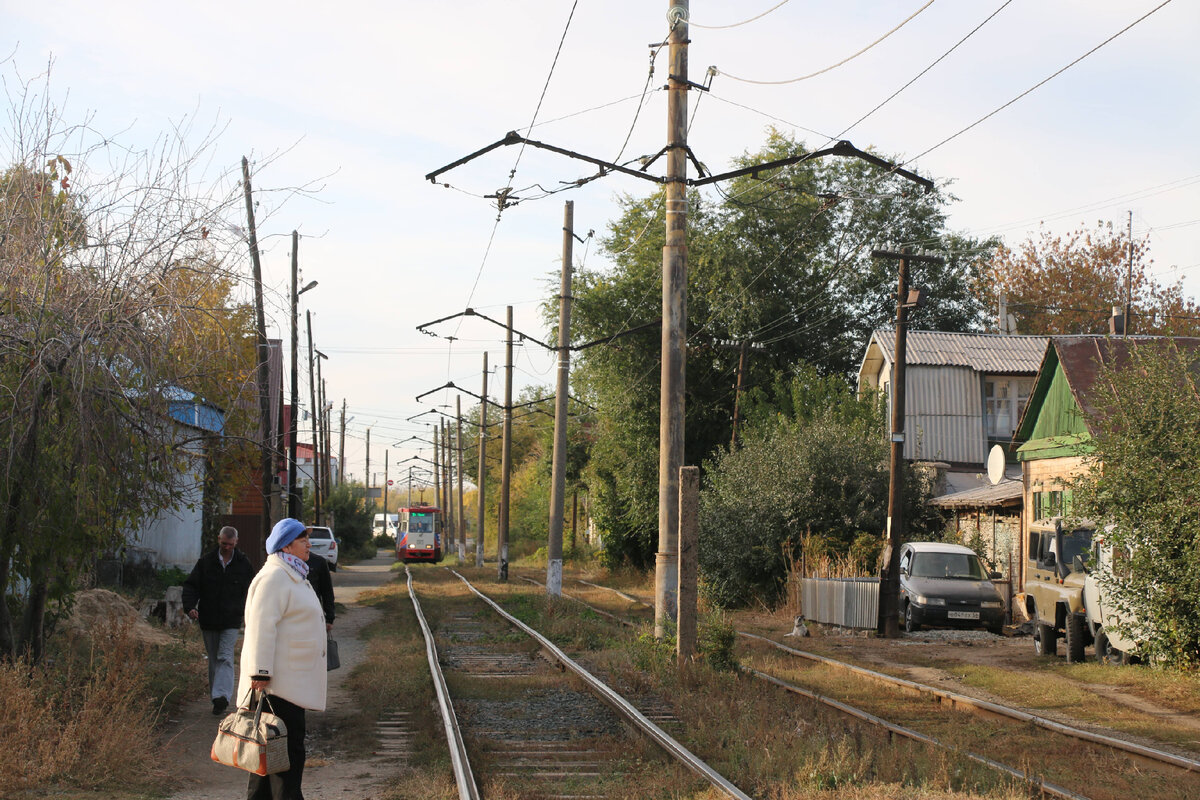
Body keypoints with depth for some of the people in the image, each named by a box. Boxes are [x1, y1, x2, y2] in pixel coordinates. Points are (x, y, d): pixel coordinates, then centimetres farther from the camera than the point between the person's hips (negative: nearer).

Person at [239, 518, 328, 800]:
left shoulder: (293, 576, 21)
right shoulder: (274, 577, -14)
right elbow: (261, 626, -20)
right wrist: (260, 673, -25)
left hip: (292, 681, 11)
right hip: (278, 684, -11)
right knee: (288, 754, -12)